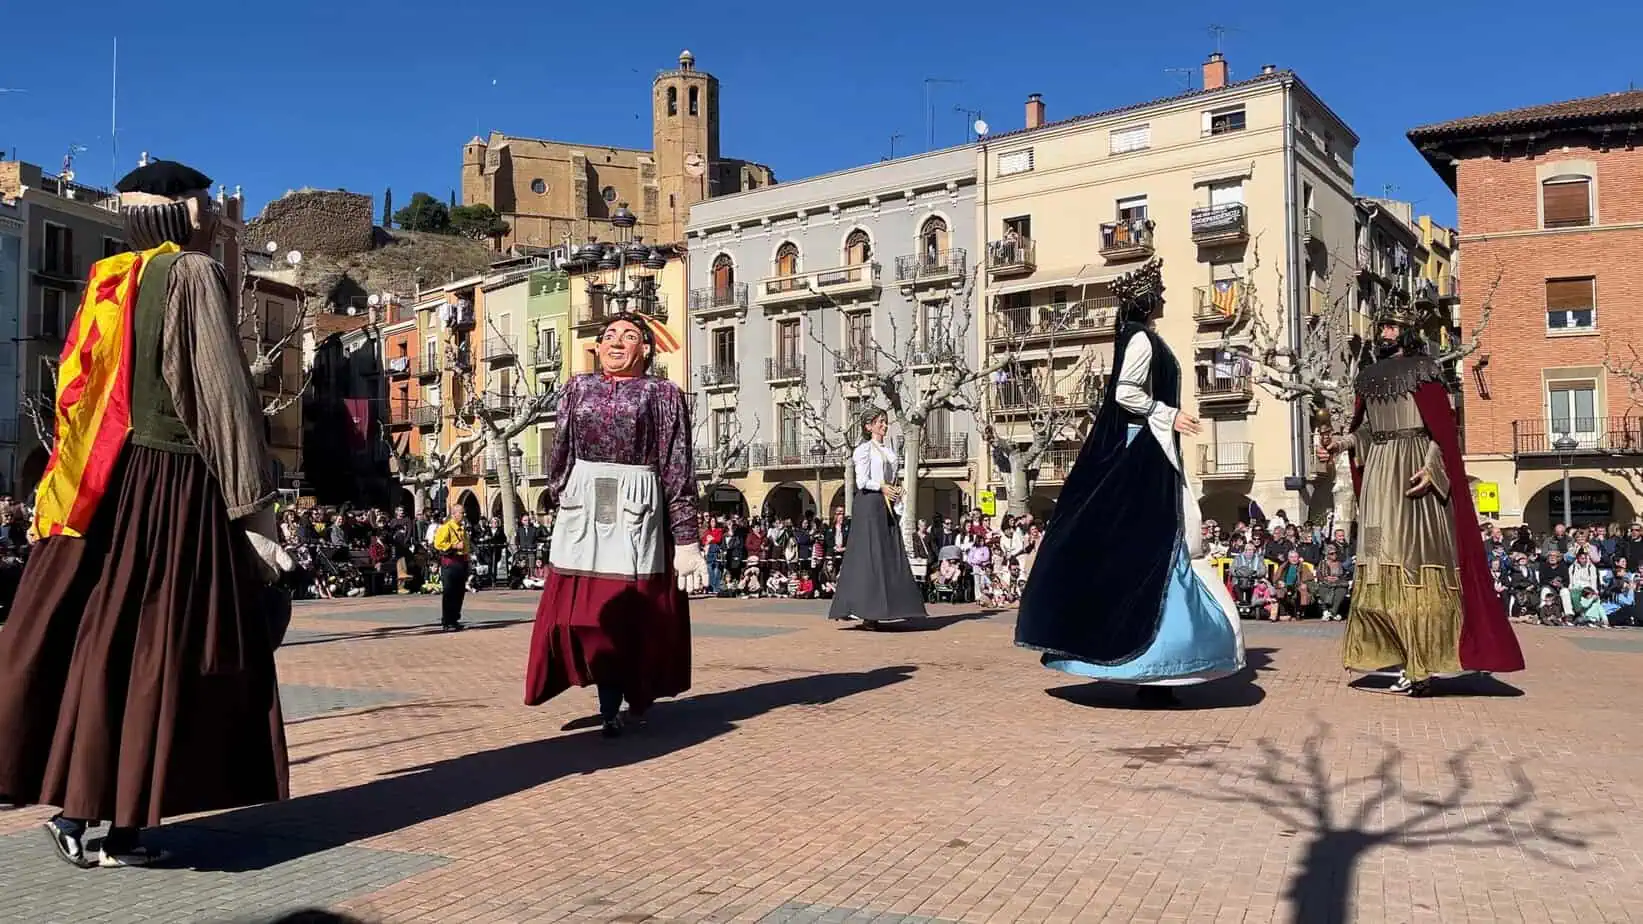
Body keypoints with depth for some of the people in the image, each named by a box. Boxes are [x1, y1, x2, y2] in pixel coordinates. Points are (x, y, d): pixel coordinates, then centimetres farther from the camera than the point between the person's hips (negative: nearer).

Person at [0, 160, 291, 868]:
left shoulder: (111, 282, 16)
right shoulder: (194, 273, -6)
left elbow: (80, 391, 18)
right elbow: (224, 396, -14)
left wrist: (83, 484, 23)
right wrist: (254, 511, -14)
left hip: (104, 487, 7)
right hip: (173, 486, -7)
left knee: (96, 643, 11)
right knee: (154, 652, -2)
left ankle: (75, 806, 15)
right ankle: (122, 828, 4)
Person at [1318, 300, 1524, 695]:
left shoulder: (1423, 370, 0)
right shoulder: (1369, 376, 17)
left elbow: (1442, 427, -7)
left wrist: (1430, 469, -19)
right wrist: (1341, 443, -1)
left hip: (1414, 472, -6)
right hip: (1379, 473, 6)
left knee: (1417, 558, -9)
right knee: (1382, 565, 0)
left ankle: (1425, 664, -6)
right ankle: (1406, 660, 4)